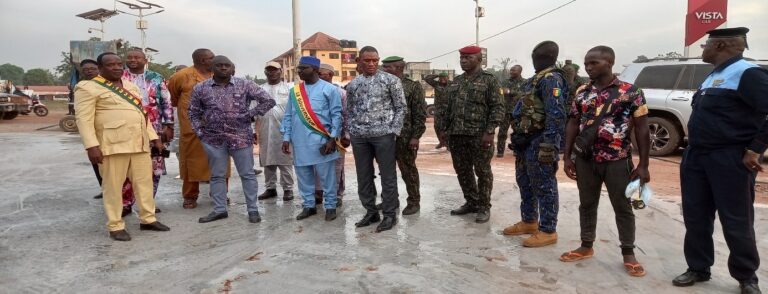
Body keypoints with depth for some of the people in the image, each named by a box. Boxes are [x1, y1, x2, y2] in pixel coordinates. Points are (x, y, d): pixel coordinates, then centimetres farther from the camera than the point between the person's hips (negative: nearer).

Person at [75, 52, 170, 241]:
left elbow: (141, 113, 23)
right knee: (113, 186, 0)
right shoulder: (88, 88, -3)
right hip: (113, 144, -7)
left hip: (139, 143, 7)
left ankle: (148, 219, 21)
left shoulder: (131, 86, 19)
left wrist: (153, 137, 16)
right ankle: (115, 226, 11)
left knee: (145, 181, 10)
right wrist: (91, 146, -19)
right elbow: (84, 119, -10)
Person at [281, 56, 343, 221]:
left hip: (321, 141, -5)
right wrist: (286, 138, 6)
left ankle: (330, 206, 14)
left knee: (326, 176, 2)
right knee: (303, 175, 11)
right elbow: (288, 116, 13)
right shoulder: (294, 90, 12)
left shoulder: (329, 89, -2)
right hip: (300, 142, 5)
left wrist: (332, 139, -10)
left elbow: (336, 115, -4)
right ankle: (309, 206, 23)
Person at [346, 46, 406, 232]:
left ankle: (390, 214, 11)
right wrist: (351, 132, 7)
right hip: (359, 136, 4)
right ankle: (371, 212, 23)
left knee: (388, 176, 0)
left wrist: (394, 130, -8)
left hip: (383, 134, -4)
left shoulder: (391, 80, 0)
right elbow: (350, 111, 16)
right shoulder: (352, 85, 11)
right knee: (363, 176, 10)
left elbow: (401, 107, 0)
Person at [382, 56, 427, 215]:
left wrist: (415, 136, -13)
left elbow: (420, 114, -8)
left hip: (405, 137, -6)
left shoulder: (413, 86, -5)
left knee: (408, 170, 4)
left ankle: (414, 202, 16)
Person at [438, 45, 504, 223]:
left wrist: (490, 131, -17)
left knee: (483, 172, 2)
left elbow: (498, 107, -9)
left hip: (479, 135, -6)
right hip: (456, 135, 6)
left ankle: (484, 207, 14)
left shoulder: (489, 80, -3)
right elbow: (449, 108, 21)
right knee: (462, 171, 11)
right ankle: (471, 202, 26)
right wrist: (443, 128, 14)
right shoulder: (456, 82, 16)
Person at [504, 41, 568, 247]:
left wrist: (549, 145, -27)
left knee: (544, 188, -2)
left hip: (539, 143, -10)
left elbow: (556, 115, -23)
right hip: (526, 141, 10)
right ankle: (529, 222, 30)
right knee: (525, 184, 17)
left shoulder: (551, 79, -14)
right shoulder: (536, 79, 18)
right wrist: (518, 138, 22)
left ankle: (547, 231, 7)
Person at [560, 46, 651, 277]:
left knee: (623, 207, 7)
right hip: (586, 160, 4)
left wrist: (643, 165, -9)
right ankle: (586, 247, 27)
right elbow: (573, 124, 9)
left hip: (618, 161, -3)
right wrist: (567, 157, 4)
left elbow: (642, 130, -6)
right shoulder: (582, 92, 5)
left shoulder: (631, 92, -6)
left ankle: (629, 254, 20)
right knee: (587, 204, 13)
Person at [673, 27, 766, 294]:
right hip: (696, 156, 9)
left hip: (730, 160, -8)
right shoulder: (713, 76, 15)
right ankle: (698, 268, 25)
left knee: (736, 222, 3)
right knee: (695, 217, 12)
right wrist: (693, 150, 17)